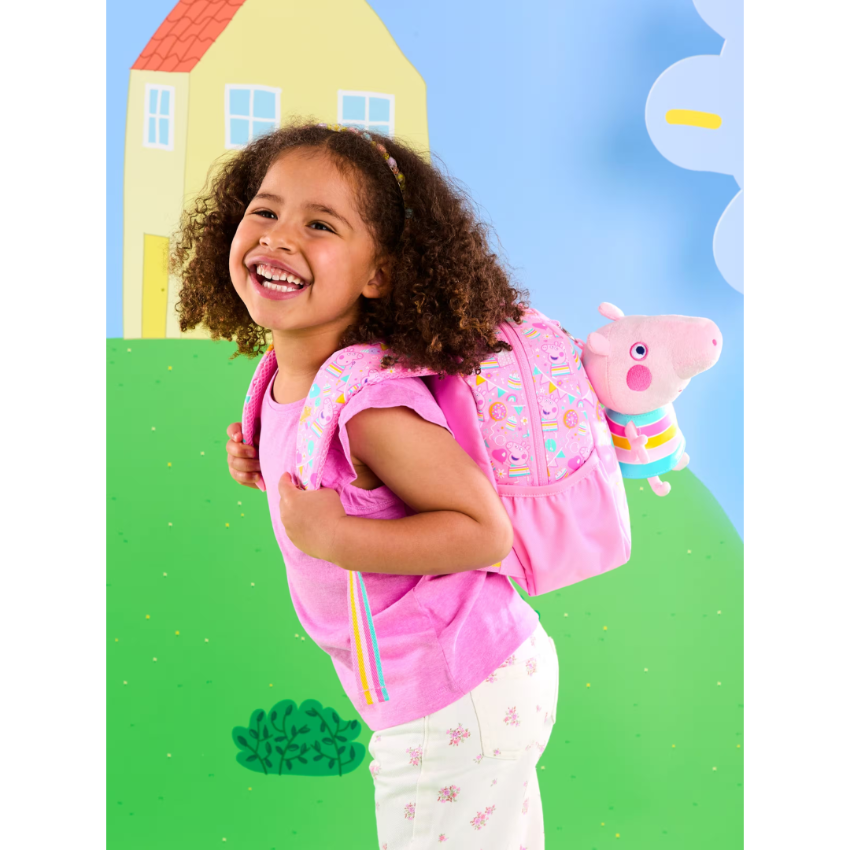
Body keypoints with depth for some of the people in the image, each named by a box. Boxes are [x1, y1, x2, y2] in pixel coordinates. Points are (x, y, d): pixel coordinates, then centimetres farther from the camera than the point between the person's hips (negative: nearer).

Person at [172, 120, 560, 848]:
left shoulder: (368, 402, -28)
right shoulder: (287, 378, -1)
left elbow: (485, 531, -24)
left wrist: (336, 538, -30)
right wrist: (270, 473, 0)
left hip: (454, 713, -9)